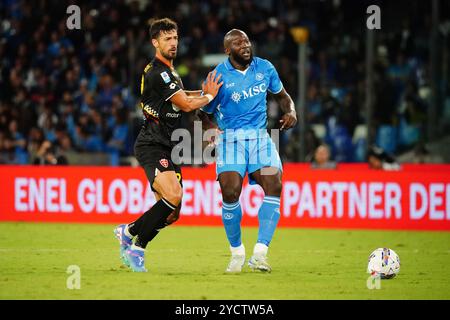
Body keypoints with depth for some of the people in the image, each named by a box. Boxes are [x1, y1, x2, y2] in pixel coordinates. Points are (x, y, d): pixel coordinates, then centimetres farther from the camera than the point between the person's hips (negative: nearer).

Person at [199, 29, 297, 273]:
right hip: (230, 138, -3)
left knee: (274, 186, -20)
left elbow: (282, 96, 21)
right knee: (230, 192, -19)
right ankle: (237, 253, 5)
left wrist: (290, 112, -1)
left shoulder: (265, 68, 5)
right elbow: (204, 113, 3)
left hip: (259, 136, 3)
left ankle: (259, 255, -18)